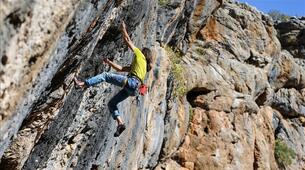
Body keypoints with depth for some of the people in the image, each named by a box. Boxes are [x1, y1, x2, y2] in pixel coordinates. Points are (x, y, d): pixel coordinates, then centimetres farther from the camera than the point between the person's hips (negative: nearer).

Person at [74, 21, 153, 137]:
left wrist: (123, 29, 24)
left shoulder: (140, 56, 12)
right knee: (111, 103, 9)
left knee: (105, 76, -7)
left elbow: (127, 40, 12)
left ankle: (83, 84, -15)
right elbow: (120, 69, 34)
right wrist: (109, 62, 33)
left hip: (130, 82, -8)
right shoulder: (143, 64, 33)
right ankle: (120, 123, -4)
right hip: (133, 89, 8)